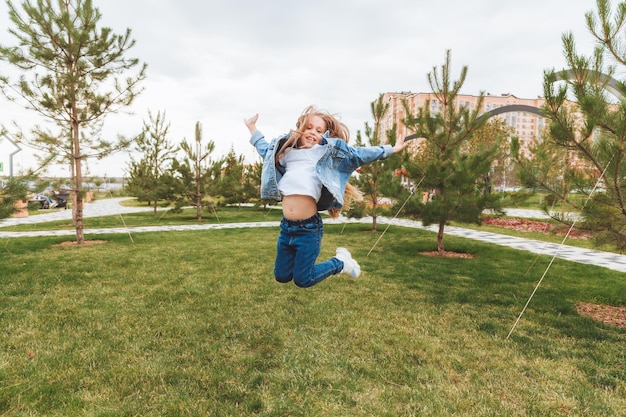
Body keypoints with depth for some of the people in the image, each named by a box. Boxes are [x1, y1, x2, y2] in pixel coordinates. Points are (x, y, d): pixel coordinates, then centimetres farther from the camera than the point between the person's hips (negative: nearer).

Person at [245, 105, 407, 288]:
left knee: (302, 280, 4)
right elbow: (266, 150, 33)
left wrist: (391, 149, 3)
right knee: (281, 276, 14)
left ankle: (340, 262, 26)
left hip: (309, 228, -5)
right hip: (286, 226, 5)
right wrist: (252, 127, 37)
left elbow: (358, 155, 3)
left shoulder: (328, 154, 2)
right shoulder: (287, 151, 14)